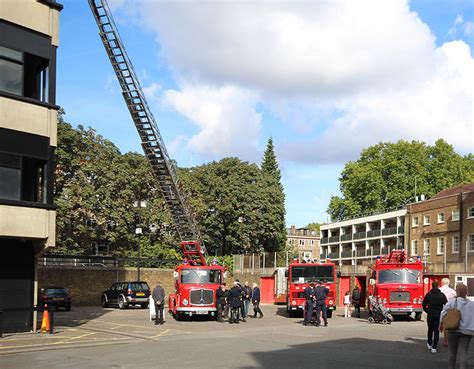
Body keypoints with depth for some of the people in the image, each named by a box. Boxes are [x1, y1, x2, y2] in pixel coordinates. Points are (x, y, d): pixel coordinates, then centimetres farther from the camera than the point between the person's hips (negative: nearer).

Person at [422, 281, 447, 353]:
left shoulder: (428, 295, -3)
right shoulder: (442, 295, -4)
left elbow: (424, 305, 0)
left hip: (430, 315, 1)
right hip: (439, 316, -1)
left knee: (430, 330, 19)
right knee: (436, 331, 2)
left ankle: (429, 344, 33)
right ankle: (434, 348, -4)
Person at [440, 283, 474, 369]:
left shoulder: (452, 302, -5)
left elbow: (443, 313, -7)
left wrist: (441, 324, 7)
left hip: (453, 330, -1)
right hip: (467, 331, 1)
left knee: (452, 352, 14)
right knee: (463, 353, -2)